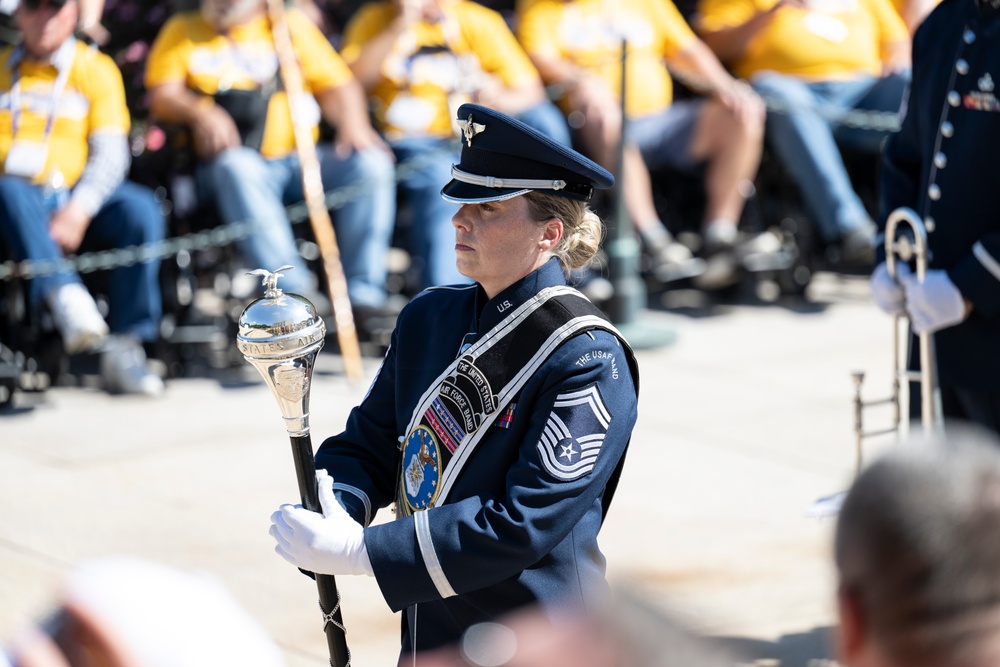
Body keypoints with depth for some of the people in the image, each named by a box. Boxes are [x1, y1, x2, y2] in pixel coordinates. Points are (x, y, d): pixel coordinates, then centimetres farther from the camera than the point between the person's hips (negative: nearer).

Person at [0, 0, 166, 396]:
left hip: (76, 203, 1)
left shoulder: (95, 69, 14)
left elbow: (110, 154, 2)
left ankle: (124, 348, -29)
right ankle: (64, 295, -52)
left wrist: (78, 211, -17)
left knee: (141, 209, -29)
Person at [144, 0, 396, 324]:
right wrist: (201, 113, -18)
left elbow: (335, 83, 11)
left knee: (371, 163, -24)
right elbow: (162, 95, 4)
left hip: (300, 159, 2)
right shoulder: (183, 30, 18)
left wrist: (353, 125, -10)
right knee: (236, 168, -38)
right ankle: (295, 293, -50)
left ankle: (364, 296, -31)